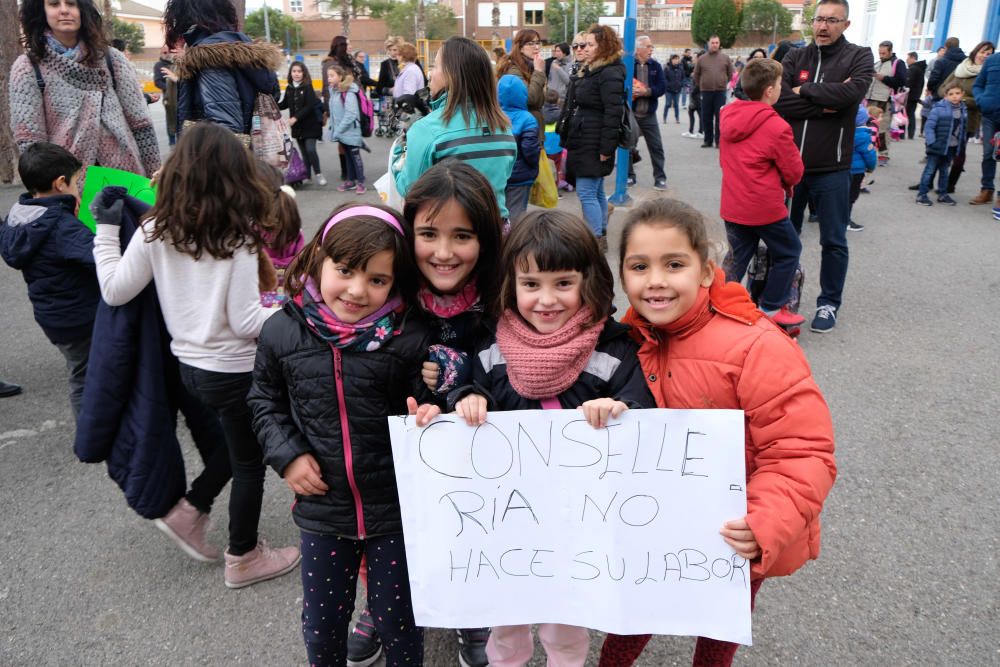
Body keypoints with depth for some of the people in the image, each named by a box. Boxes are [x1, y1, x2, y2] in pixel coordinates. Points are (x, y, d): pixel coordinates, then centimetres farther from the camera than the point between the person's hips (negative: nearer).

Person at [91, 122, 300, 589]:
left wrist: (105, 230, 9)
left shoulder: (156, 231, -7)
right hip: (233, 371, -6)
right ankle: (243, 558, 30)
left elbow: (115, 291, 0)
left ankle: (190, 509, 36)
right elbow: (244, 321, -21)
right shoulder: (237, 236, -21)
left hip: (188, 364, 6)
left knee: (235, 445, 30)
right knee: (249, 463, 14)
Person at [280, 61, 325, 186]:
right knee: (303, 151, 10)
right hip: (297, 126, 5)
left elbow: (309, 106, -18)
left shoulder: (308, 87, -10)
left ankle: (318, 174, 0)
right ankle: (307, 175, 18)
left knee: (310, 149, -13)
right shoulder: (289, 88, 5)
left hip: (310, 124, -5)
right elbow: (285, 104, 15)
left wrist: (296, 118, -24)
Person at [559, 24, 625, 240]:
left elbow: (613, 114, -21)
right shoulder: (589, 71, 18)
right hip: (583, 142, 10)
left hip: (594, 146, -10)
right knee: (597, 192, 15)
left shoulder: (610, 74, -14)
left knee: (586, 193, -10)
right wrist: (568, 139, 21)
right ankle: (601, 235, 24)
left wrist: (606, 148, -23)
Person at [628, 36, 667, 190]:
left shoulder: (656, 66, 5)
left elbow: (662, 87, -2)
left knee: (656, 146, 2)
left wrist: (647, 91, -17)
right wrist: (629, 90, -22)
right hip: (629, 112, -2)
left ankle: (660, 178, 10)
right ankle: (629, 176, 20)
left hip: (648, 114, 2)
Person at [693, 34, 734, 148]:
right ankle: (708, 140, 14)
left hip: (720, 92, -1)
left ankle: (718, 140, 3)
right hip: (706, 92, 1)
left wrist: (724, 83, 11)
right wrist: (701, 86, 12)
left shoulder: (725, 58, 5)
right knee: (706, 117, 5)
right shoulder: (701, 58, 5)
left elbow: (731, 74, 13)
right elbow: (696, 75, 13)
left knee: (720, 117, -2)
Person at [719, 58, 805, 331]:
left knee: (738, 259, 17)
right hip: (765, 206, -6)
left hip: (733, 205, 6)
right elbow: (795, 172, -8)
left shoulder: (727, 115, 2)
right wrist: (785, 182, 12)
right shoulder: (776, 126, -17)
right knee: (789, 252, 13)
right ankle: (771, 309, 16)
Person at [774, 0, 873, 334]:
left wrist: (804, 90, -10)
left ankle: (829, 303, 19)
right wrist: (823, 105, -16)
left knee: (833, 242, 5)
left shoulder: (859, 57, 0)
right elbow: (779, 100, -9)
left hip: (832, 169, -2)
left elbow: (851, 92, -20)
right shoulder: (795, 57, 6)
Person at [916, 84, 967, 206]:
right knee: (930, 169, -1)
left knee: (944, 170, 15)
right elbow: (929, 126, -15)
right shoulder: (939, 109, -15)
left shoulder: (963, 110, 6)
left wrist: (962, 141, 9)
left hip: (952, 147, 6)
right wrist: (931, 142, -21)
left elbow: (963, 128, 14)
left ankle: (942, 194, 23)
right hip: (938, 146, -6)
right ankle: (922, 194, 4)